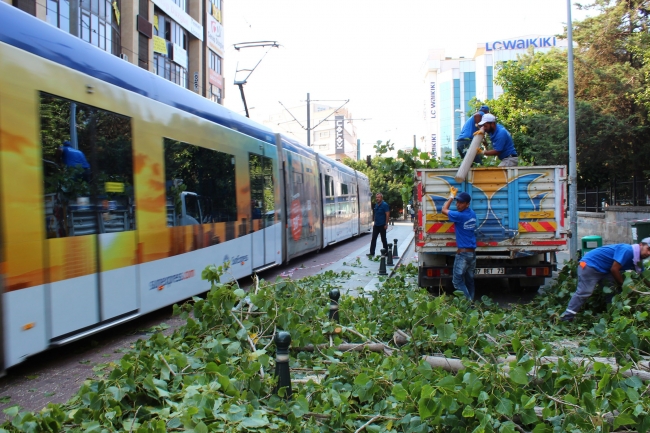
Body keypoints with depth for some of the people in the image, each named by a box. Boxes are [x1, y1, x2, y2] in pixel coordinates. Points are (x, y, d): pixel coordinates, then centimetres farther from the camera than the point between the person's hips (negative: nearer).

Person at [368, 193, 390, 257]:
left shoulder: (384, 205, -11)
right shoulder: (376, 205, 11)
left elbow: (387, 214, -14)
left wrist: (386, 224, -17)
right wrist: (374, 223, 16)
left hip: (382, 225, -7)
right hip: (376, 225, 7)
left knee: (383, 239, 4)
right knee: (373, 239, 2)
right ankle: (372, 253, 3)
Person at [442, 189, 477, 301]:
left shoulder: (460, 216, -16)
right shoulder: (472, 214, 7)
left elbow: (444, 210, -1)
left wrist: (451, 196, 9)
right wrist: (454, 196, 24)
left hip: (463, 253, -8)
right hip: (472, 253, 9)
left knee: (457, 281, -3)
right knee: (469, 280, 14)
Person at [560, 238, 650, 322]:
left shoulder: (636, 260, 8)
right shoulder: (627, 250, -22)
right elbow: (614, 269, -20)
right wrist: (622, 284, -5)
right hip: (589, 264, -10)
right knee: (584, 292, -17)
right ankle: (567, 318, -19)